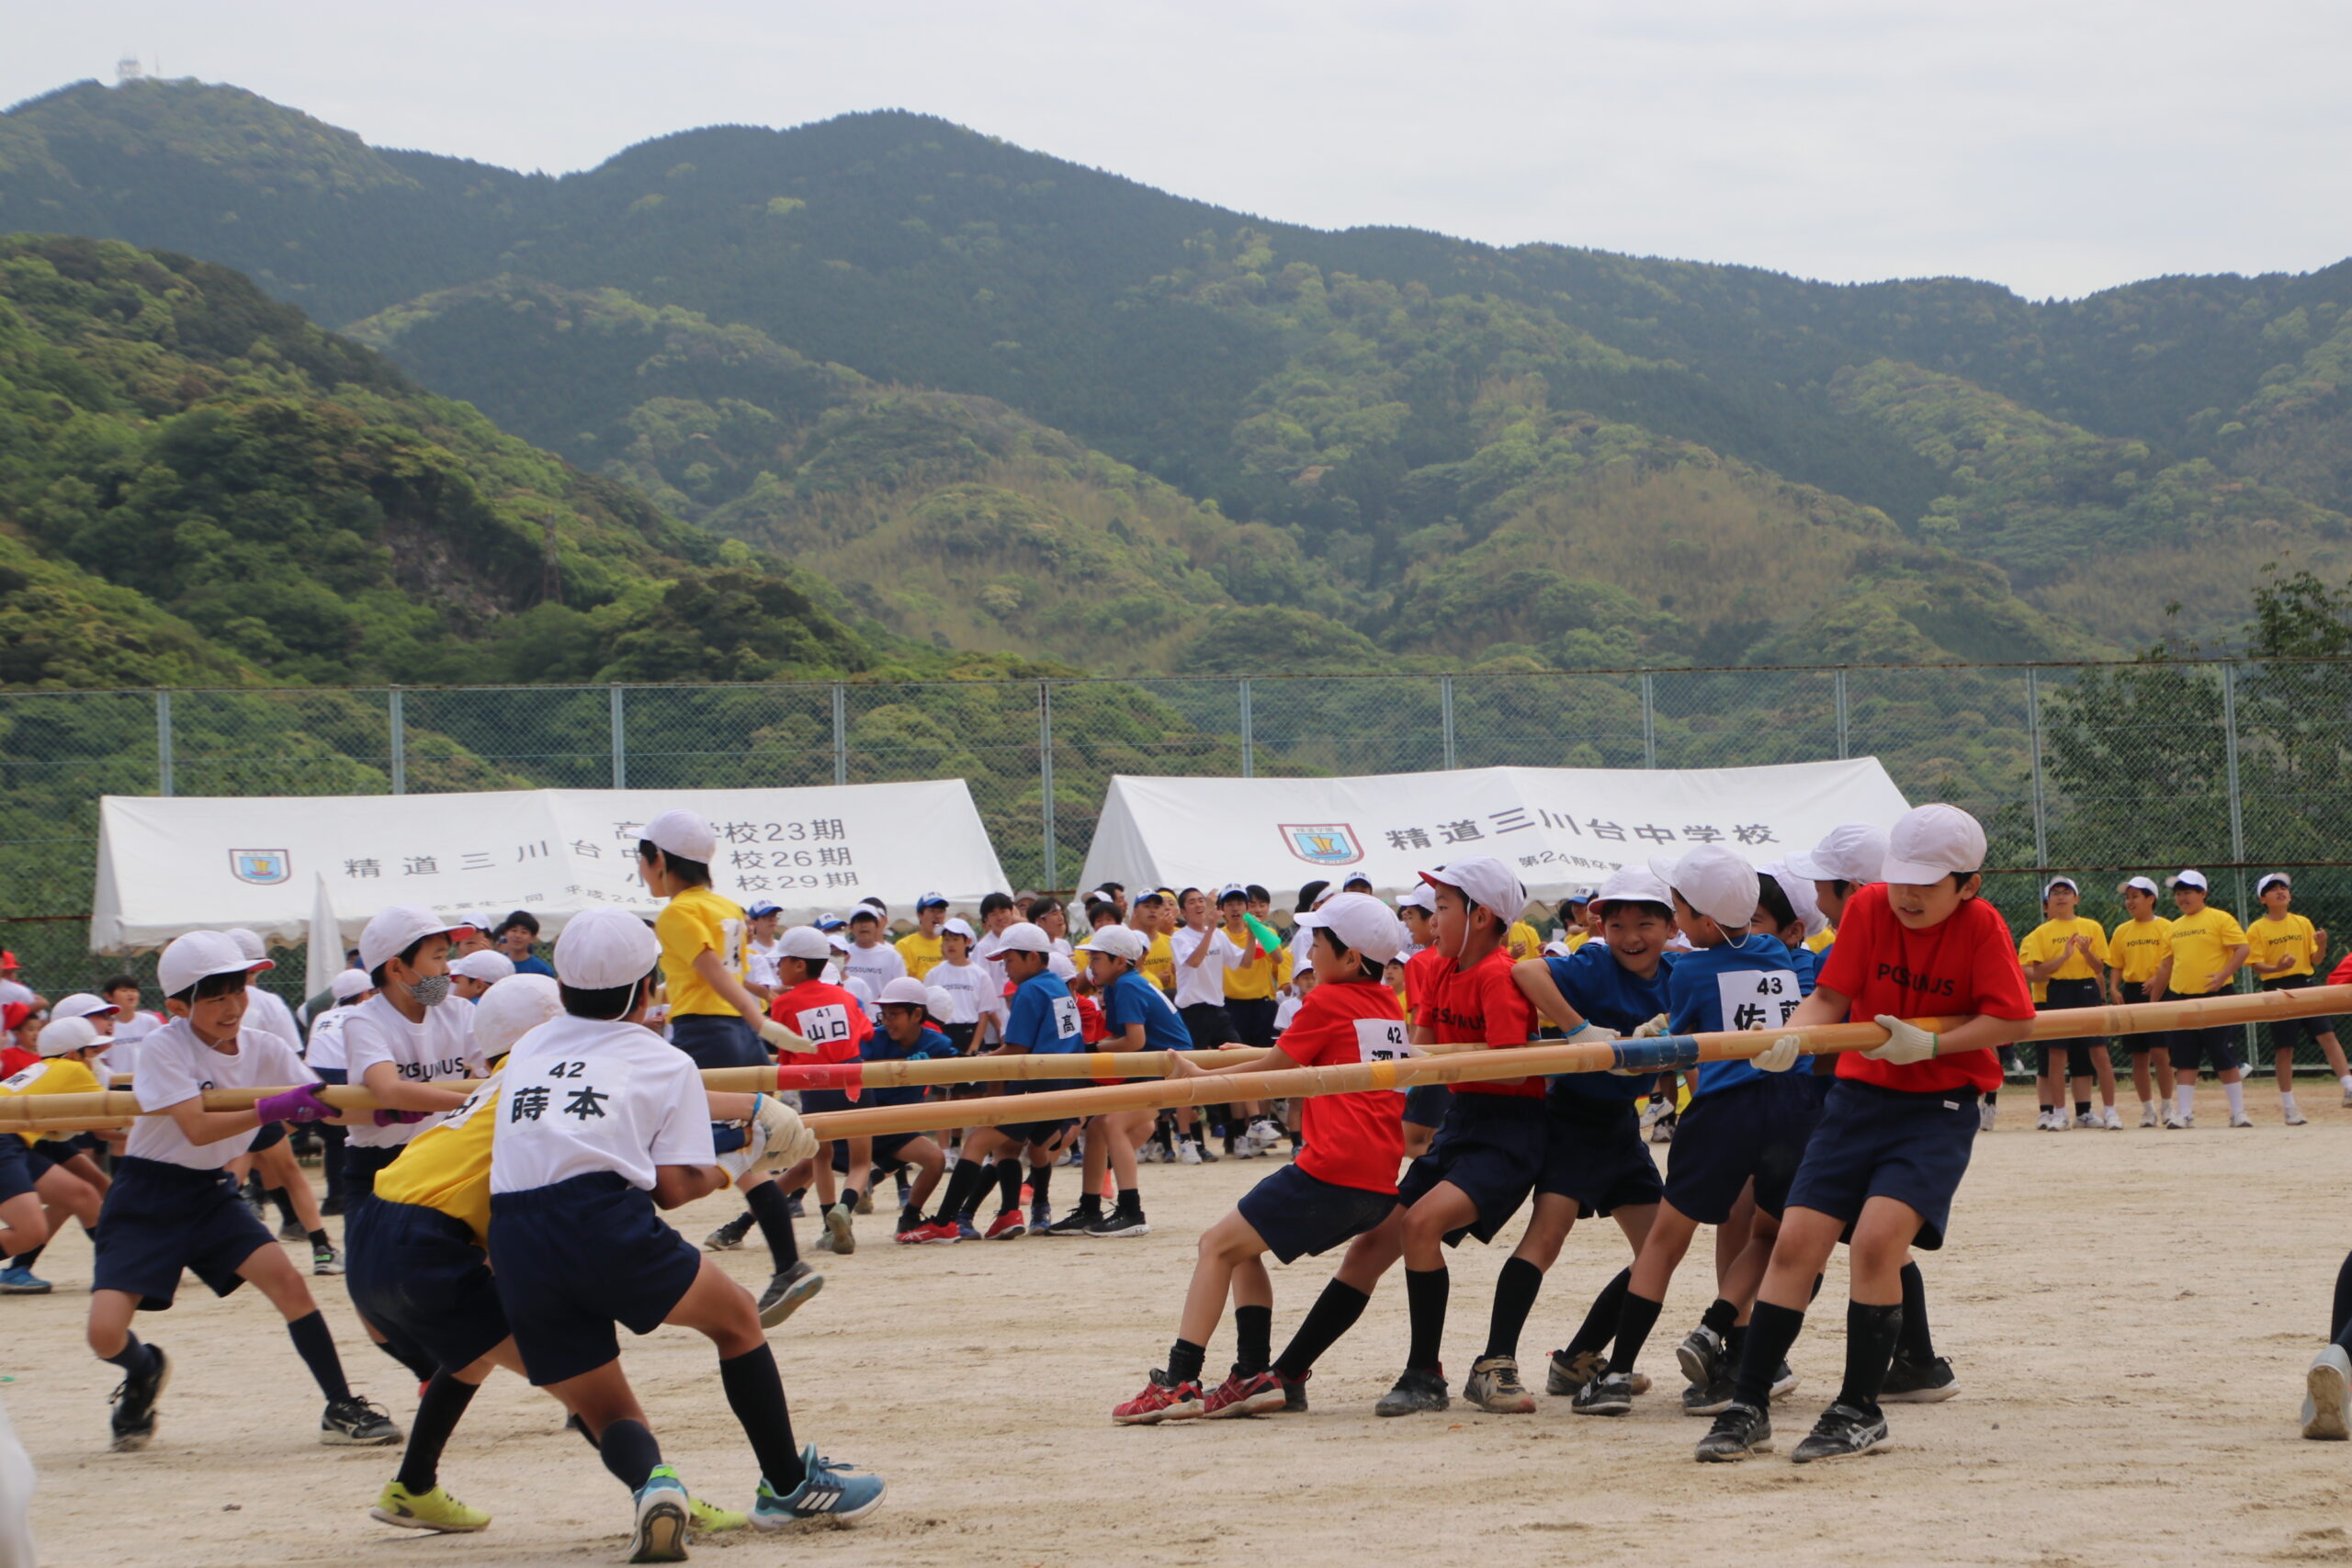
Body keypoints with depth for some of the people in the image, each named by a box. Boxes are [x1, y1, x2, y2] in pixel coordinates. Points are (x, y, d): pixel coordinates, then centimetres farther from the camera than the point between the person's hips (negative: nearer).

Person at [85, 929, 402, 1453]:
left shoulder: (263, 1049, -3)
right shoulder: (164, 1046, -19)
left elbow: (324, 1106, -7)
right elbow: (198, 1128, -29)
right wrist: (272, 1110, -40)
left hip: (211, 1193, 4)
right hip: (147, 1198, -4)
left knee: (285, 1278, -18)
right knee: (106, 1334, -15)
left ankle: (341, 1409, -8)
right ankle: (145, 1371, 23)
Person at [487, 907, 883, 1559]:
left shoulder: (525, 1052, 25)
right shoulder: (666, 1063, 14)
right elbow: (673, 1187, 6)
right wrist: (720, 1172, 28)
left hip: (513, 1245, 4)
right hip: (605, 1225, -3)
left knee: (607, 1412, 16)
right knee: (737, 1317, 23)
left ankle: (646, 1477, -17)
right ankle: (787, 1483, 26)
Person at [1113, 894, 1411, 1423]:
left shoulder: (1326, 1001, -4)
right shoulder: (1389, 1003, 19)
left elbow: (1272, 1072, 5)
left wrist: (1201, 1076, 19)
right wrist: (1247, 1059, 47)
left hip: (1332, 1169, -8)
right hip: (1379, 1184, 8)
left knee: (1218, 1246, 0)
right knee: (1243, 1250, 20)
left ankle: (1179, 1382, -9)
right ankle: (1256, 1376, 10)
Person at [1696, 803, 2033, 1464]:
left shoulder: (1981, 926, -10)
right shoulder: (1868, 908, -3)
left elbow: (2014, 1020, -11)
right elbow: (1831, 995, -4)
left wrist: (1928, 1044, -18)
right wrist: (1791, 1038, -23)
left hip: (1939, 1108, -3)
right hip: (1859, 1094, 3)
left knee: (1878, 1238, -21)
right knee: (1795, 1241, -5)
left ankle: (1860, 1411, -8)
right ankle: (1748, 1409, 2)